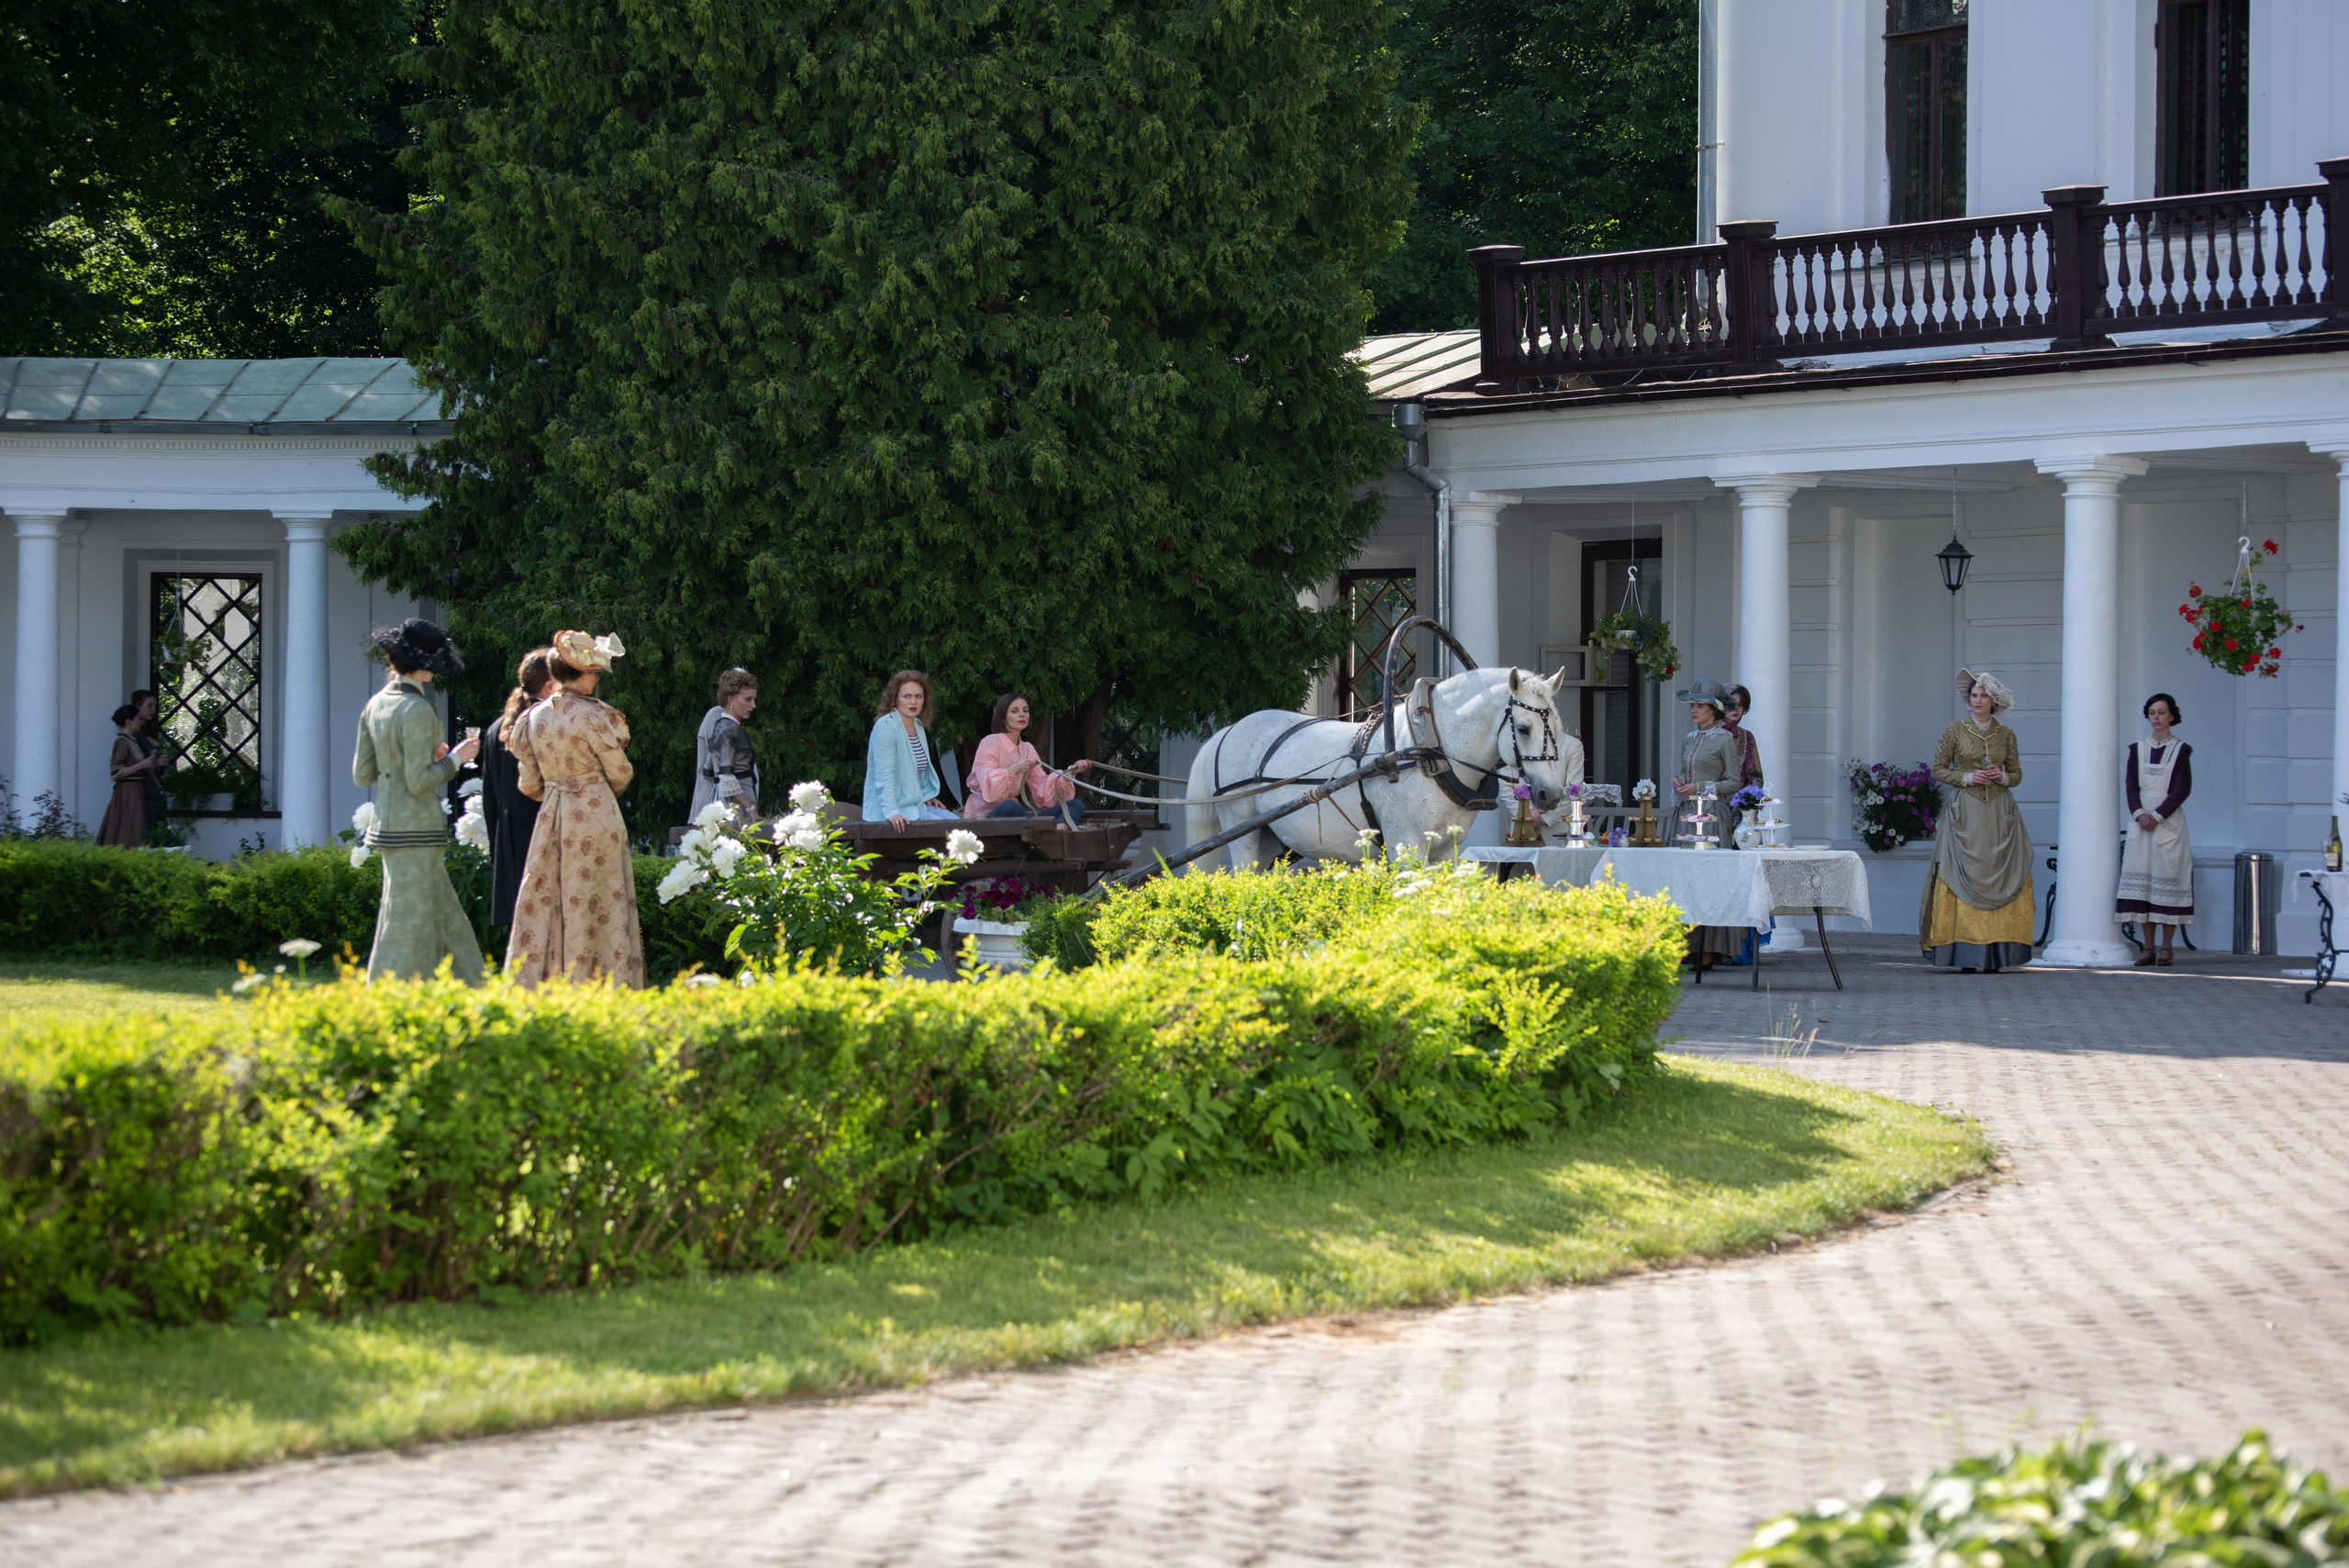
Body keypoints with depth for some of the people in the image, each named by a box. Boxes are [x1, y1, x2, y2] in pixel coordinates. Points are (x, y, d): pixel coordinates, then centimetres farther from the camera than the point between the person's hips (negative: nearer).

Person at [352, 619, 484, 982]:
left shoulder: (375, 705, 8)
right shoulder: (417, 710, -17)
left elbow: (362, 775, 11)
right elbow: (420, 782, -21)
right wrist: (454, 759, -5)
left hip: (387, 825, 9)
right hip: (417, 829, -9)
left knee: (444, 920, 15)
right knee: (410, 924, -2)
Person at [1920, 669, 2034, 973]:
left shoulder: (2006, 735, 9)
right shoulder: (1955, 731, 3)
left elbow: (2017, 774, 13)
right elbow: (1938, 769, 4)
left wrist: (2002, 777, -8)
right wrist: (1967, 778, -11)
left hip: (1999, 814, 2)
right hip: (1965, 812, -2)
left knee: (2000, 878, -5)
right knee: (1966, 878, -9)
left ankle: (1996, 954, -3)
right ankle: (1967, 956, -9)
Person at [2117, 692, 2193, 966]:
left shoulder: (2181, 750, 3)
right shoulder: (2138, 749, 12)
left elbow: (2182, 789, -4)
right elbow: (2131, 785, 6)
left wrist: (2157, 815, -12)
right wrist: (2140, 814, -11)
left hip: (2169, 819, -3)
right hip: (2141, 818, 3)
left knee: (2168, 878, -6)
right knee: (2142, 879, -2)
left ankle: (2166, 947, -4)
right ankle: (2147, 947, 0)